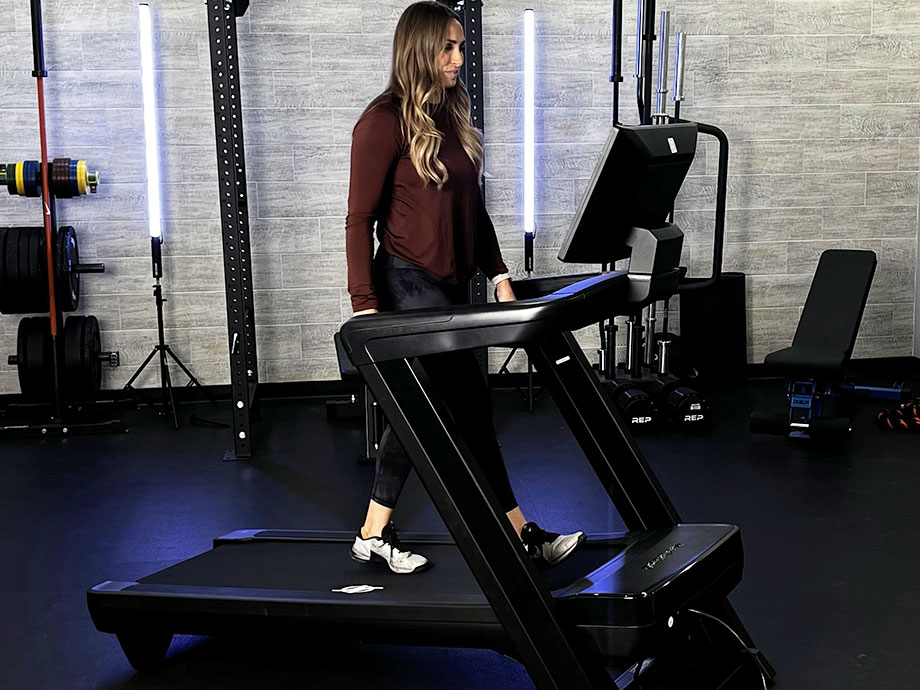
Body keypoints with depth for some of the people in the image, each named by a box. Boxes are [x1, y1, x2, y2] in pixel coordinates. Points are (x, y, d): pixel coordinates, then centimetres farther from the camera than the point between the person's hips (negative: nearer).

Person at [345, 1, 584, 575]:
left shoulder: (452, 116, 14)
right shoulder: (386, 121, -10)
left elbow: (473, 208, 18)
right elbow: (360, 218, -12)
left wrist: (499, 274, 11)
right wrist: (365, 306, -17)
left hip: (449, 288, 8)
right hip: (411, 288, -8)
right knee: (471, 410, -5)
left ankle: (375, 537, 20)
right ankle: (523, 536, 5)